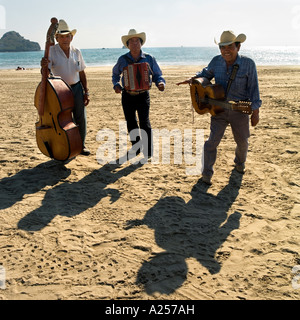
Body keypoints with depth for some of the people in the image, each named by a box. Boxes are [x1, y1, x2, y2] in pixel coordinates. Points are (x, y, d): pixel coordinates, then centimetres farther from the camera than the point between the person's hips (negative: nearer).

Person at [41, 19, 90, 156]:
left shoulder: (76, 52, 6)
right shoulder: (51, 51, -5)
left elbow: (82, 74, 11)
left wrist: (86, 92, 7)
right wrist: (44, 65, -35)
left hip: (77, 88, 3)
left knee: (80, 118, 5)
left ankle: (81, 145, 21)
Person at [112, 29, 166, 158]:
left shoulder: (149, 58, -1)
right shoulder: (122, 59, 3)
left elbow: (157, 75, 5)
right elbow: (115, 74, 18)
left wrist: (160, 83, -17)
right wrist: (116, 85, 0)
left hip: (143, 95, -2)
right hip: (127, 96, 3)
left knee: (144, 121, -11)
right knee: (131, 123, 10)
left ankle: (148, 151, -2)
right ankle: (136, 147, 28)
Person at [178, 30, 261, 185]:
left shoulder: (248, 64, -11)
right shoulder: (217, 61, -3)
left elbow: (253, 88, -8)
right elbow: (206, 75, 13)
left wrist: (255, 112, -8)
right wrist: (194, 79, -10)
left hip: (240, 110, -1)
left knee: (242, 141, 15)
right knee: (213, 140, -7)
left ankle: (239, 163, 46)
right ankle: (207, 173, 7)